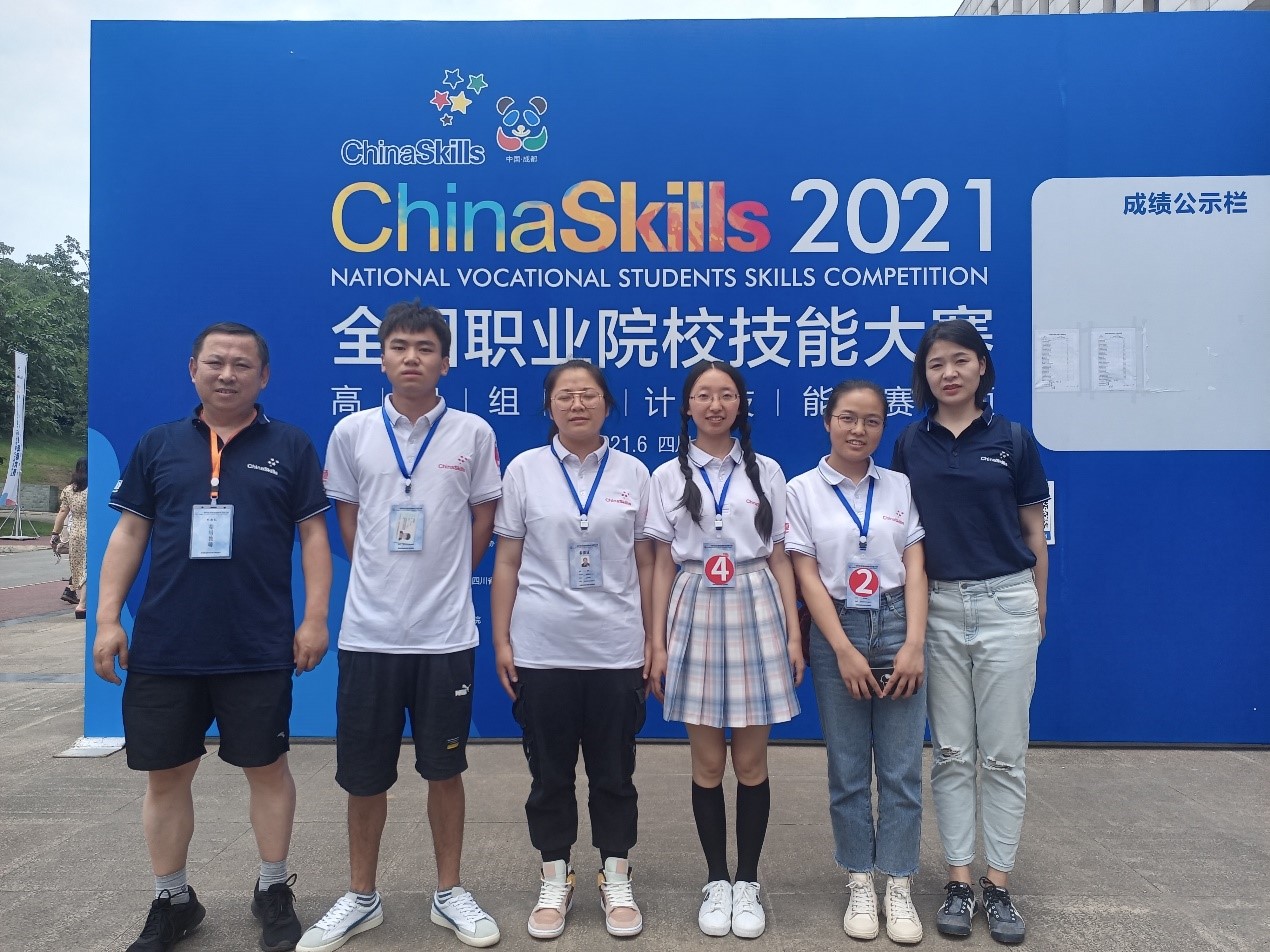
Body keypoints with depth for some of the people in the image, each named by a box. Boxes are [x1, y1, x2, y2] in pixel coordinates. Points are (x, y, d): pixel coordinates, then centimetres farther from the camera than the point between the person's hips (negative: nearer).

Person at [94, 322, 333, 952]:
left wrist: (315, 618, -7)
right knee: (165, 774, 11)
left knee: (266, 766, 9)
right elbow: (129, 533, 8)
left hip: (259, 649, -2)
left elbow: (313, 535, 0)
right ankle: (171, 901, 30)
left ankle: (273, 890, 27)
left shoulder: (290, 446, 2)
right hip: (163, 647, 3)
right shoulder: (157, 446, 8)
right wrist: (108, 618, 2)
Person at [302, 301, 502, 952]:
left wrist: (446, 579, 7)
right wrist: (384, 580, 8)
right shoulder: (351, 432, 2)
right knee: (363, 775, 10)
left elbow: (484, 517, 8)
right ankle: (361, 897, 29)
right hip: (368, 630, 1)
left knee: (444, 768, 10)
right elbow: (347, 518, 11)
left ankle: (449, 893, 27)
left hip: (446, 632, -1)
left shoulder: (473, 433, -1)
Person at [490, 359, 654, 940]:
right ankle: (554, 881, 29)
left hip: (617, 650, 1)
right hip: (542, 650, 0)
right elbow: (507, 562, 2)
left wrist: (653, 640, 3)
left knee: (614, 772, 11)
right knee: (549, 773, 11)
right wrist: (501, 640, -2)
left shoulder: (633, 473, 3)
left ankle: (616, 880, 28)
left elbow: (646, 564, 6)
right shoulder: (524, 469, 0)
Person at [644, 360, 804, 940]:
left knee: (751, 762, 5)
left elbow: (779, 559, 6)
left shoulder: (765, 472, 5)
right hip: (695, 614, 0)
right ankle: (716, 882, 22)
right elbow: (662, 565, 5)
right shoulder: (668, 477, 5)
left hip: (756, 612, 0)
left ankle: (747, 883, 21)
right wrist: (657, 643, 0)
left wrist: (794, 634, 0)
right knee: (707, 763, 6)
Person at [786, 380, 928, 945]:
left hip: (897, 627, 2)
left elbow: (915, 568, 2)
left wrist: (914, 644, -8)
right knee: (848, 769, 6)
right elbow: (807, 577, -5)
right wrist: (844, 651, -11)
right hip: (836, 631, -1)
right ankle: (859, 884, 20)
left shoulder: (900, 487, 5)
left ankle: (899, 887, 17)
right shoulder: (802, 490, -1)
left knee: (901, 767, 4)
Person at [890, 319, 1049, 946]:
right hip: (938, 606, 1)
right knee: (951, 752, 8)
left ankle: (999, 883, 18)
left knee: (1004, 752, 5)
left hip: (1006, 602, -1)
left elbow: (1033, 532, 6)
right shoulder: (910, 444, 4)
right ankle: (958, 879, 19)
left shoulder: (1013, 440, 0)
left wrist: (1038, 611, 10)